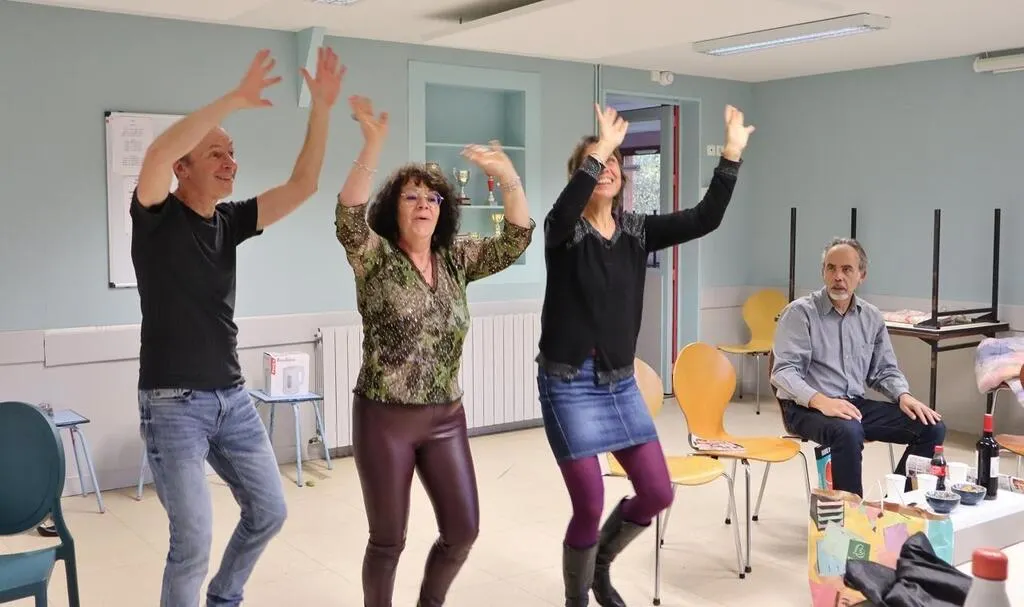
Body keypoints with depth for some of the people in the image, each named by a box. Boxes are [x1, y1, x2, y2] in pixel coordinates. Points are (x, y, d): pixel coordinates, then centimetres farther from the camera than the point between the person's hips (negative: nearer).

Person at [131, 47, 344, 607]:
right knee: (193, 538, -7)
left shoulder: (230, 222, 7)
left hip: (232, 397, 6)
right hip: (172, 403, -6)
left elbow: (301, 187, 0)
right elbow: (157, 154, -30)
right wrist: (235, 99, -33)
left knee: (268, 511, 12)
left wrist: (321, 108, -9)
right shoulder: (156, 217, -9)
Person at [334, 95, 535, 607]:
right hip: (384, 418, -4)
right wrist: (373, 144, -37)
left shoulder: (457, 259, 5)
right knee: (388, 539, 7)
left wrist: (508, 178, -18)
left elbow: (516, 240, -2)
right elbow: (348, 217, -26)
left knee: (462, 530, 10)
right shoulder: (375, 258, -7)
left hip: (445, 417, 5)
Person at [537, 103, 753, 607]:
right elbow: (564, 211, -33)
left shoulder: (636, 230, 5)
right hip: (568, 382, -5)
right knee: (590, 505, -4)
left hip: (620, 381, 5)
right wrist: (598, 150, -41)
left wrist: (731, 155, -14)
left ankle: (601, 564, 34)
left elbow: (704, 219, -6)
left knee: (657, 493, 7)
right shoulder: (563, 230, -8)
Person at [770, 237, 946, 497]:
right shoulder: (800, 312, -8)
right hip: (807, 408, -6)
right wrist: (821, 400, -32)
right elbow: (784, 371, -16)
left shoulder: (872, 317, 10)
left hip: (856, 404, 6)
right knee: (849, 431, -38)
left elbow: (884, 369, 15)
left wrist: (904, 395, -7)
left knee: (932, 427, -9)